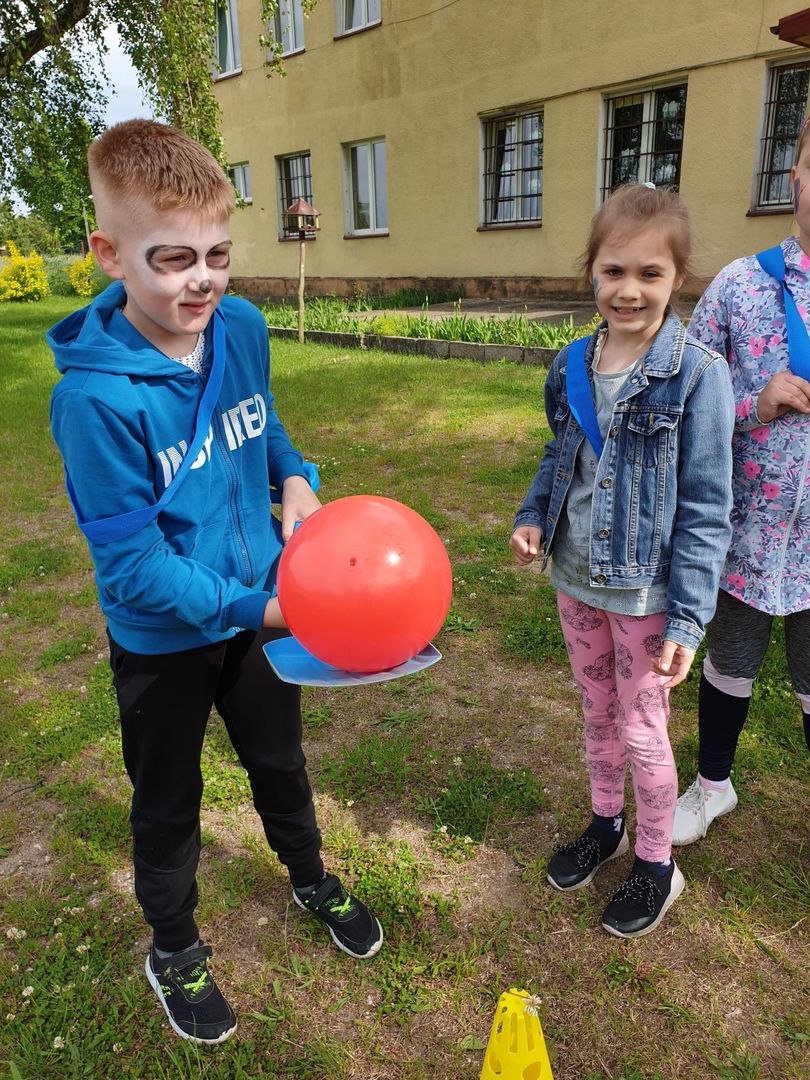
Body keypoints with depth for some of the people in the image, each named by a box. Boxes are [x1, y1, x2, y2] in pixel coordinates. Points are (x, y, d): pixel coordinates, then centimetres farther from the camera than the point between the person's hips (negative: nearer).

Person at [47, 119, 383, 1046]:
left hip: (260, 605, 5)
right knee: (168, 802, 20)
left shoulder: (240, 328, -11)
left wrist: (293, 476, -9)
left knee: (280, 762, 26)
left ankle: (311, 880, 56)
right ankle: (173, 949, 49)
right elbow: (132, 564, -25)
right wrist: (251, 610, -31)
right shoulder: (95, 395, -28)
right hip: (162, 639, -4)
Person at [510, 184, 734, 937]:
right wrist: (533, 516, -5)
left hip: (644, 592, -5)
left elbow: (706, 509, -15)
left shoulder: (697, 374, -16)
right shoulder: (572, 364, -1)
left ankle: (656, 864, 36)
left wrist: (687, 618, -17)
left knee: (641, 731, 10)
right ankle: (606, 826, 47)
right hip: (576, 580, 5)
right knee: (597, 714, 22)